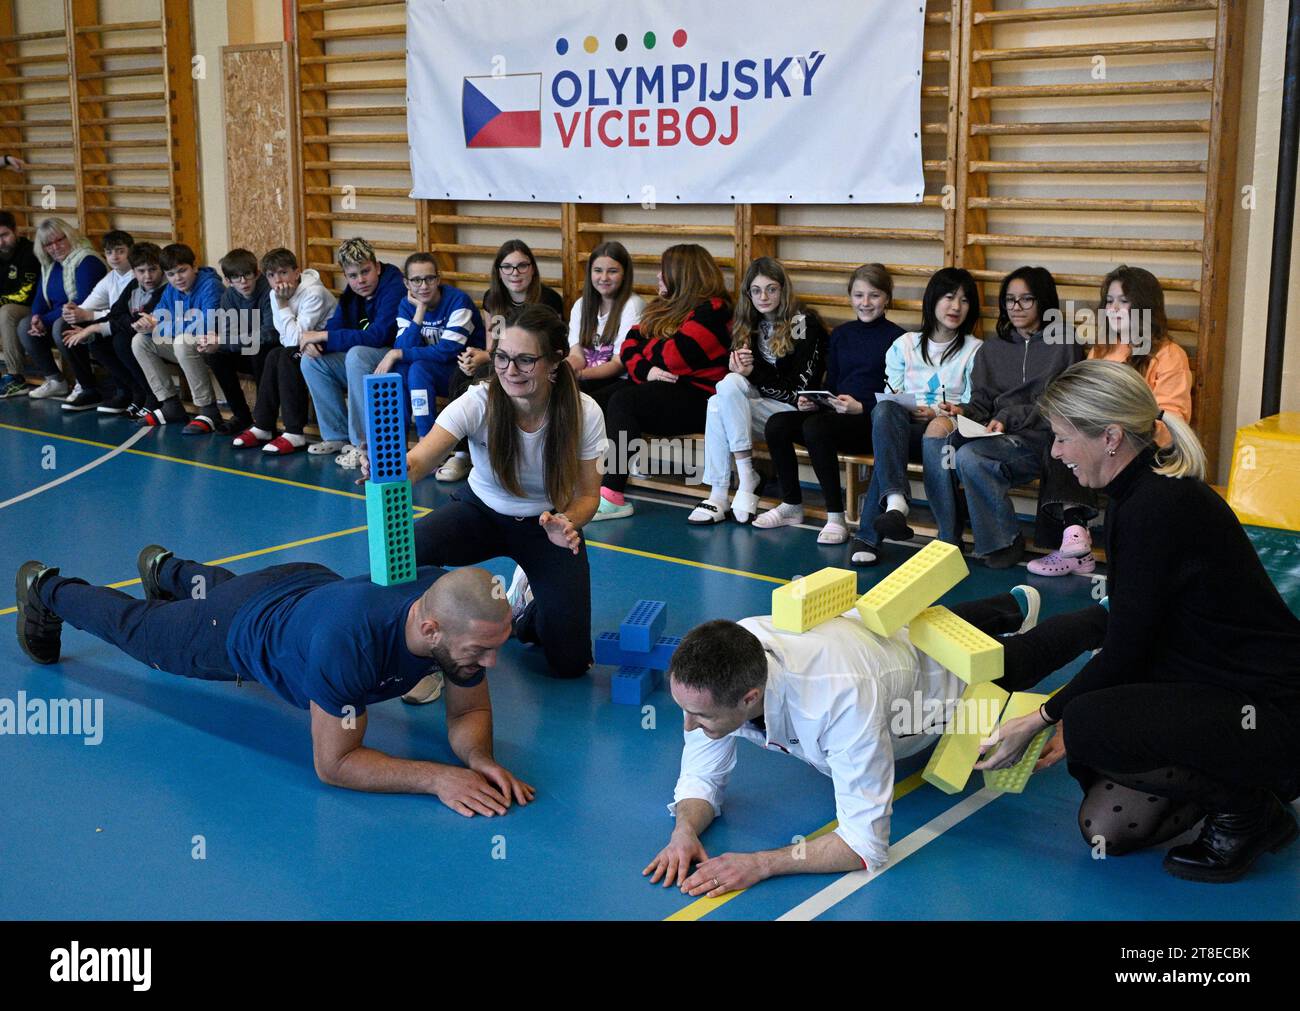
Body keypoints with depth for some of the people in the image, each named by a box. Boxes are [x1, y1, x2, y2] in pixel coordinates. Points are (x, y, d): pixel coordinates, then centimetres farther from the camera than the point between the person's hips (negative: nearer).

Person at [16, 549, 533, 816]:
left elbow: (468, 711, -19)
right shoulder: (346, 642, -52)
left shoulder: (467, 617, -35)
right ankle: (45, 589, 54)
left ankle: (165, 568, 70)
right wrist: (437, 777, -48)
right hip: (237, 632, -5)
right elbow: (333, 763, -40)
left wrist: (479, 757, -41)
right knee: (138, 628, 26)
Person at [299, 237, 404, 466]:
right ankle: (337, 436, 2)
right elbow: (335, 327, 7)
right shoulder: (351, 293, 7)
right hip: (362, 363, 8)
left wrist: (323, 336, -24)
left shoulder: (394, 288, -20)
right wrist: (312, 341, -19)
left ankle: (363, 445, -28)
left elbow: (377, 336, -29)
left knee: (357, 355, -34)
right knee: (311, 361, -5)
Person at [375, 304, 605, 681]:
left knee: (570, 663, -9)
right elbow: (418, 461, -42)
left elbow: (587, 495, -13)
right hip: (482, 510, 0)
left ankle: (529, 599, 26)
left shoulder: (584, 413, -24)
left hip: (549, 523, 0)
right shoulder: (478, 403, -28)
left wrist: (567, 523, -35)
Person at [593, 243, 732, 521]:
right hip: (654, 384, 8)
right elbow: (629, 345, 11)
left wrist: (644, 344, 4)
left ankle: (612, 495, -36)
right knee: (595, 402, -18)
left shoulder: (711, 310, -7)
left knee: (622, 401, -31)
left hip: (694, 396, -8)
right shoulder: (663, 306, 21)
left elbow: (671, 357, -17)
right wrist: (645, 370, -10)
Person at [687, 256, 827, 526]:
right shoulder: (748, 324, 13)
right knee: (716, 404, -25)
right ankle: (718, 496, -30)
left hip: (796, 410, -6)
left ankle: (747, 479, -23)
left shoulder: (804, 322, -7)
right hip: (763, 405, 6)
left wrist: (753, 373, -16)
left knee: (730, 385, -26)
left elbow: (802, 387, -12)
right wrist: (738, 370, -13)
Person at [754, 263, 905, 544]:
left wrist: (861, 407, -20)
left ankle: (836, 518, -25)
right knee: (776, 424, -17)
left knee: (815, 427, -34)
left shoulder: (896, 338, -1)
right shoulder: (841, 334, 18)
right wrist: (813, 401, 0)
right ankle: (791, 506, -1)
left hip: (872, 421, -6)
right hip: (835, 413, 6)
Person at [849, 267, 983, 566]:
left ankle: (869, 536, -37)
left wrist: (937, 413, -11)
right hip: (901, 425, 2)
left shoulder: (974, 350, 12)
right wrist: (905, 408, -8)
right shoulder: (904, 345, 19)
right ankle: (896, 501, -55)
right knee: (885, 410, -38)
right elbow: (888, 396, 14)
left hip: (943, 432, -2)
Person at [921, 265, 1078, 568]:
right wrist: (963, 411, -7)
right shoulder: (992, 348, 23)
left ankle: (1005, 541, -16)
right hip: (993, 434, 5)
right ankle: (948, 539, -19)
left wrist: (1010, 418, -15)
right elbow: (982, 403, 17)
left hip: (1036, 439, -5)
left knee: (967, 456, -33)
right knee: (934, 439, -27)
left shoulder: (1063, 347, 7)